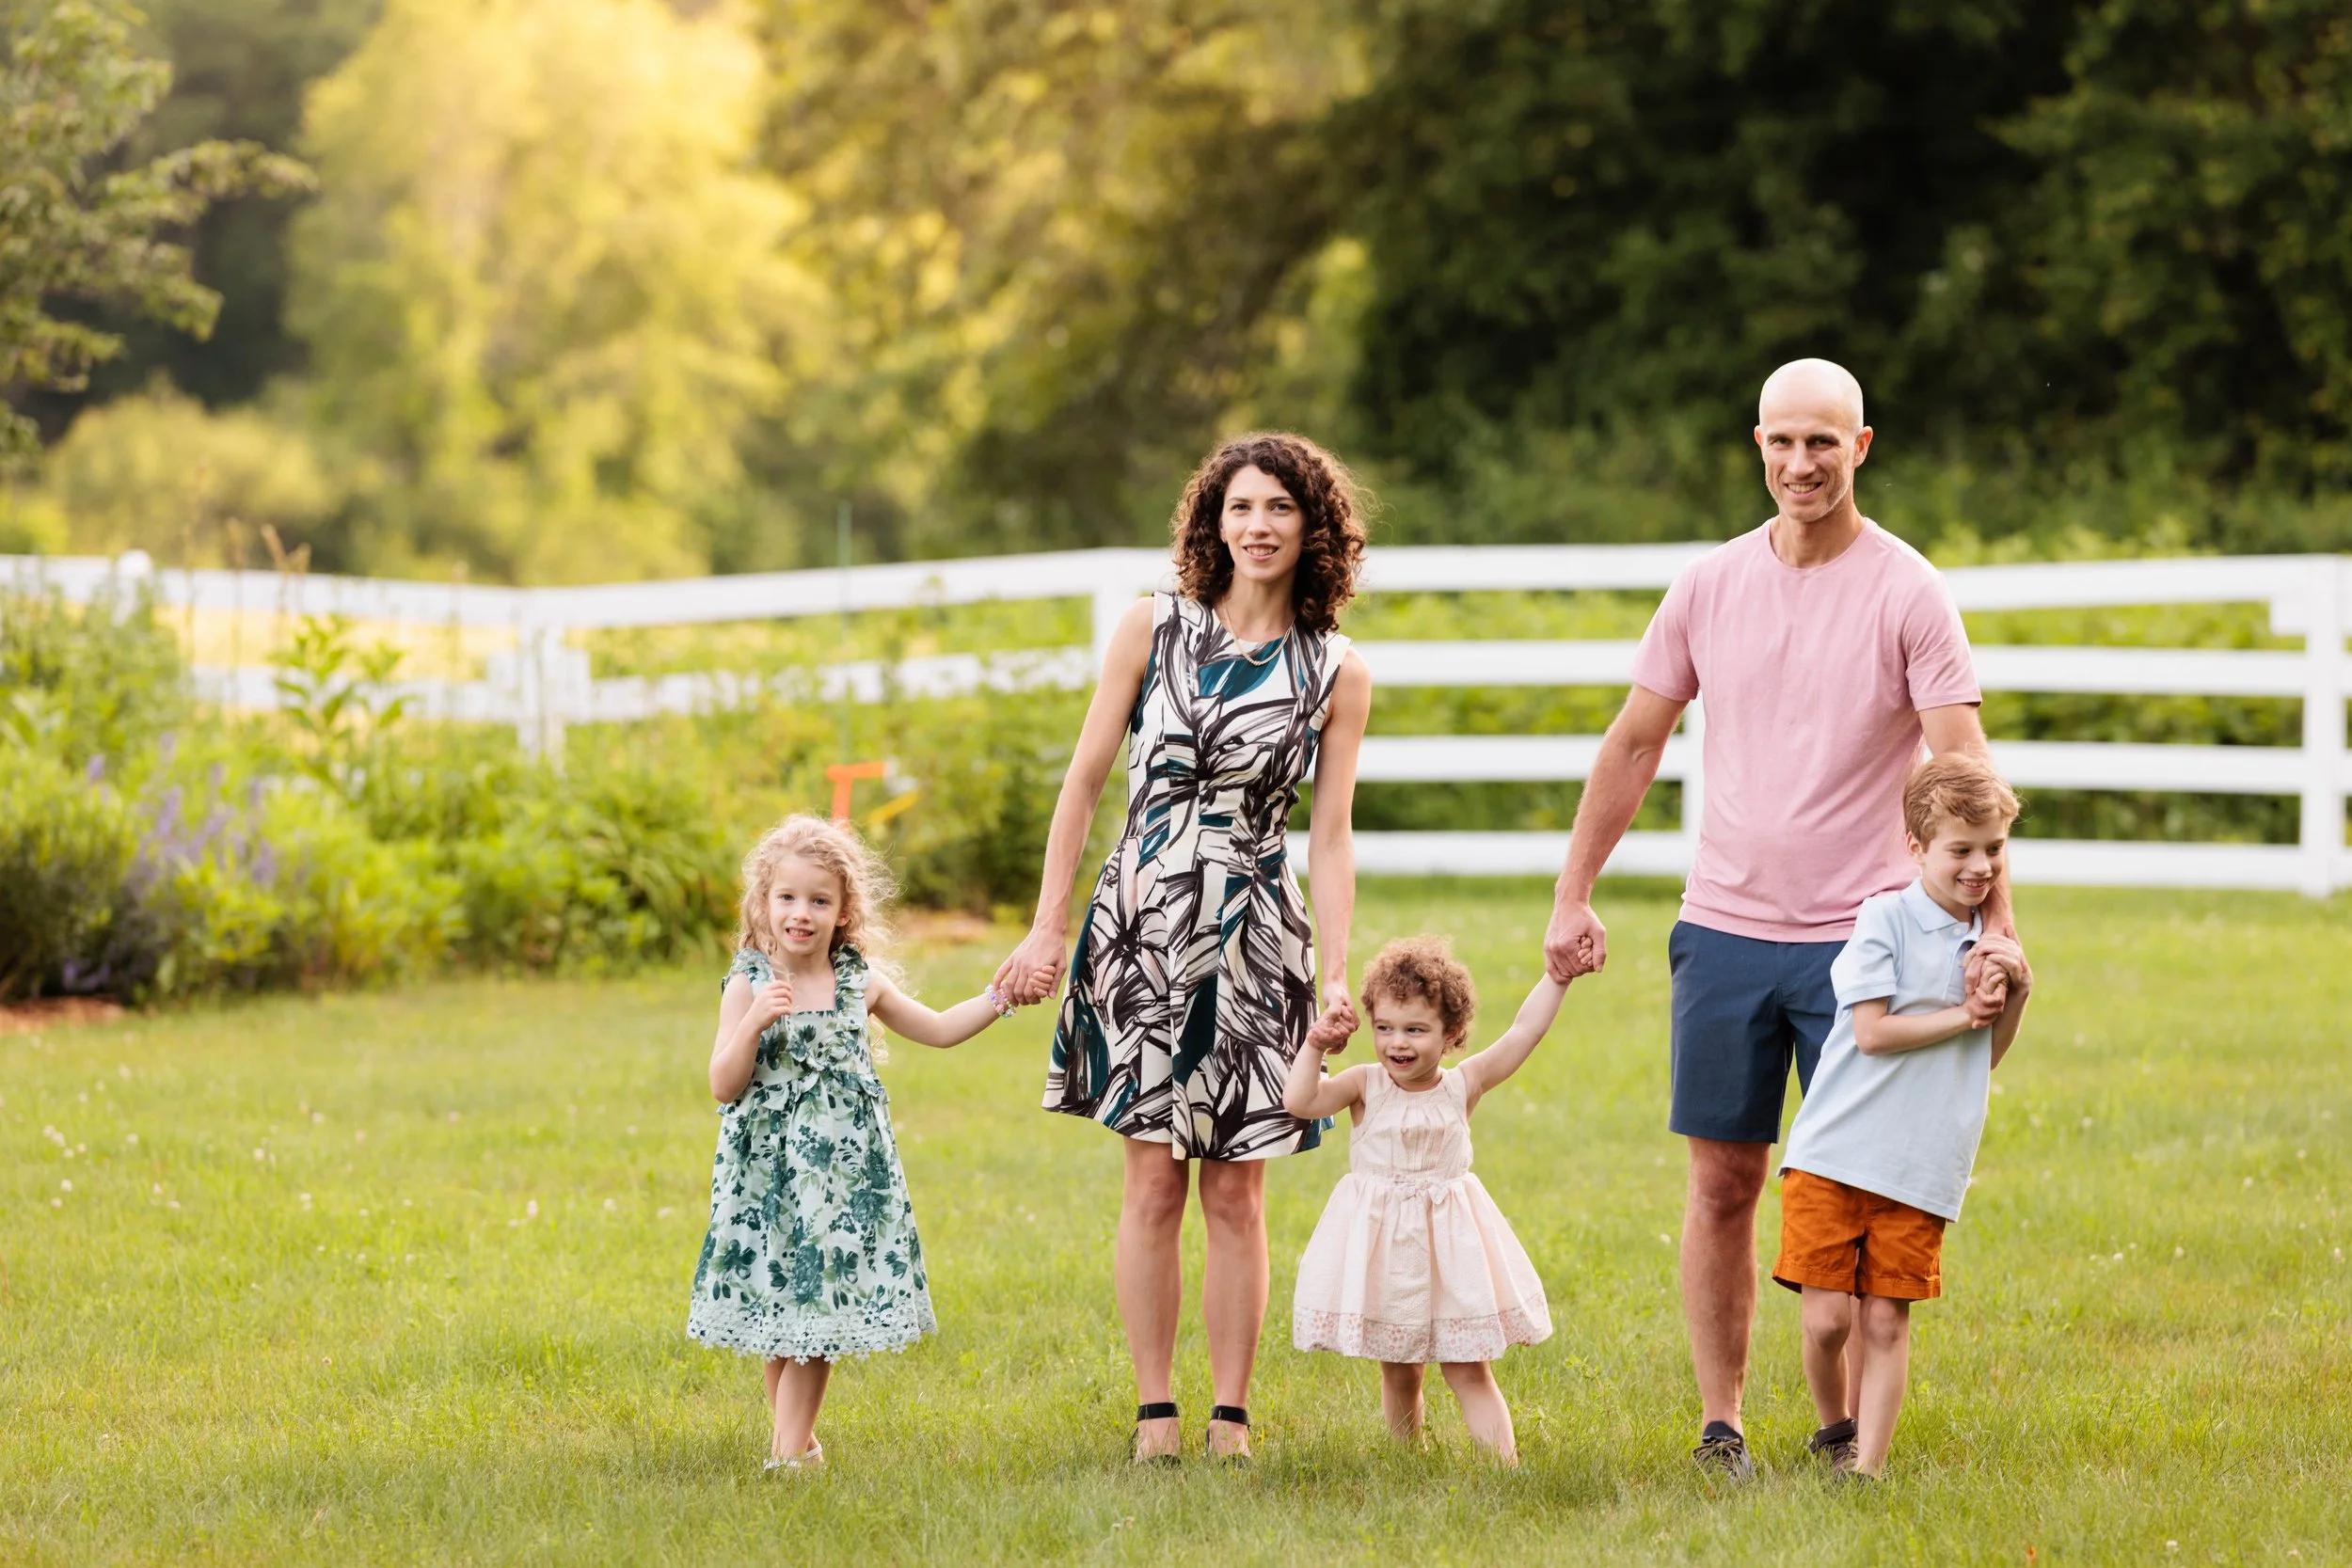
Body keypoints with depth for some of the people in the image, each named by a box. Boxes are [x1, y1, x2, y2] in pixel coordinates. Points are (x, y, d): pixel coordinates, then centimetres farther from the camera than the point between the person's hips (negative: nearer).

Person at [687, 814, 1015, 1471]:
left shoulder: (861, 982, 4)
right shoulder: (748, 987, -5)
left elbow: (937, 1029, 18)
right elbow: (724, 1087, -8)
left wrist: (997, 1000, 9)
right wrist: (755, 1022, -22)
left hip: (843, 1169, 2)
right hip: (770, 1169, -1)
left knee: (820, 1303, -3)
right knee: (776, 1301, 4)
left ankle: (790, 1442, -1)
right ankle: (790, 1433, 22)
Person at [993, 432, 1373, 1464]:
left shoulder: (1337, 676, 4)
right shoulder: (1152, 629, 3)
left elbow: (1329, 838, 3)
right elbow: (1086, 778, 4)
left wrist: (1336, 975, -6)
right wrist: (1047, 927, 0)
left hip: (1254, 939, 0)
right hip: (1142, 921, 0)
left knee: (1236, 1189, 2)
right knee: (1154, 1180, -1)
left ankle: (1230, 1419, 8)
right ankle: (1154, 1414, 6)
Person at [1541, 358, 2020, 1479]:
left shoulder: (1907, 595, -6)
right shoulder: (1710, 587, 5)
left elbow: (1961, 770, -12)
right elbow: (1633, 746, 13)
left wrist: (1994, 920, -22)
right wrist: (1573, 897, 11)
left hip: (1859, 937, -3)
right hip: (1724, 927, 3)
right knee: (1722, 1185, 6)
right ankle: (1719, 1425, 14)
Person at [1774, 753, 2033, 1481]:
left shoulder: (1989, 939, 12)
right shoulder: (1886, 918, -6)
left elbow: (1989, 1058, 18)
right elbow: (1872, 1032, -13)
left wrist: (2015, 996, 0)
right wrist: (1963, 1015, -8)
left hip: (1920, 1171, 4)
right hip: (1836, 1153, -4)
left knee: (1886, 1321, 0)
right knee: (1826, 1317, -4)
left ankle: (1867, 1464, 4)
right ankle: (1833, 1428, 21)